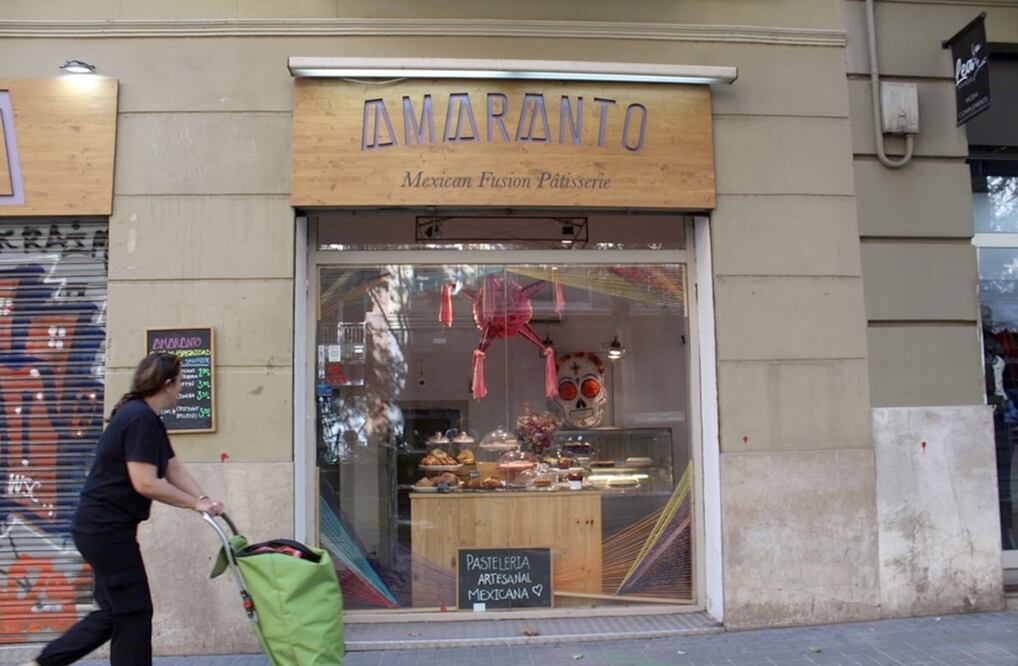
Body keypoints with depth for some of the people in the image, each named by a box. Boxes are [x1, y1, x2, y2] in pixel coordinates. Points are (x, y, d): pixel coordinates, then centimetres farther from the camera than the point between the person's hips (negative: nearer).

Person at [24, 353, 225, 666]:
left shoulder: (147, 418, 12)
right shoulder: (141, 418, -20)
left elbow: (173, 468, 9)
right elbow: (145, 483, -25)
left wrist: (204, 498, -5)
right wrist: (194, 503, -15)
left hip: (103, 528, 10)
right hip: (106, 529, -10)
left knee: (115, 611, 17)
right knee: (134, 612, 1)